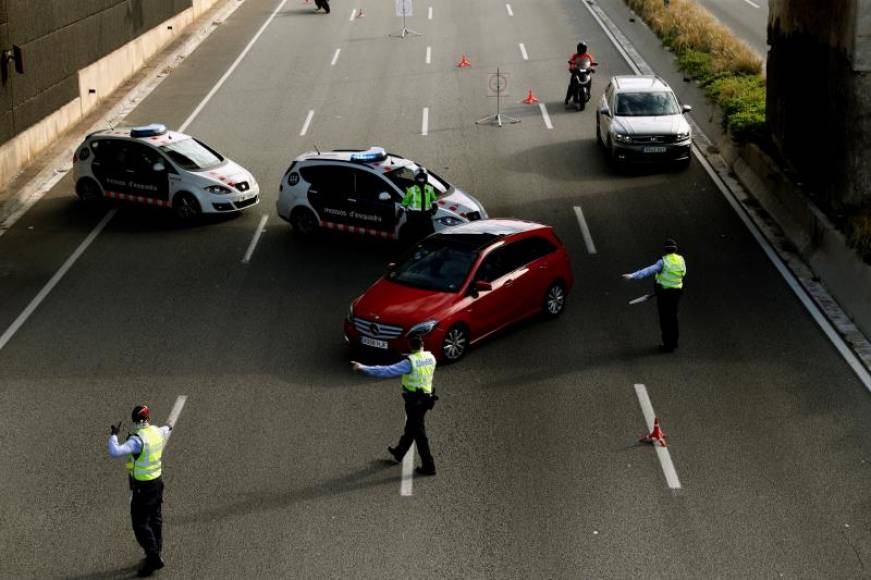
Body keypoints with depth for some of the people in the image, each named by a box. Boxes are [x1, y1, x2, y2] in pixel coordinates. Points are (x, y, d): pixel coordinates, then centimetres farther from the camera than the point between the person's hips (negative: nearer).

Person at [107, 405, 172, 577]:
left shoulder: (137, 440, -26)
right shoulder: (157, 432, -2)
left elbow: (115, 452, -36)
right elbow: (165, 432, 24)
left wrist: (113, 435, -20)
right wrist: (168, 428, 48)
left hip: (143, 487, -8)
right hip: (157, 481, 8)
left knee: (140, 524, -2)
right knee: (155, 519, 20)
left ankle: (153, 558, -4)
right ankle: (156, 554, 32)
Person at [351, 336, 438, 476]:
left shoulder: (410, 362, -21)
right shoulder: (431, 358, -1)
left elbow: (387, 371, -26)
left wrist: (363, 368, -25)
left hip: (414, 400, -7)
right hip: (426, 398, 7)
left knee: (419, 433, 1)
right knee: (410, 427, 24)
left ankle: (428, 466, 5)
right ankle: (399, 453, 44)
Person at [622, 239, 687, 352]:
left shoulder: (663, 262, -18)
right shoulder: (681, 260, 0)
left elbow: (648, 270, -29)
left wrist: (633, 276, -37)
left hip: (664, 294, -6)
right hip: (676, 291, 6)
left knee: (665, 319, 4)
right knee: (672, 317, 21)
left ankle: (668, 345, 9)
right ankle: (674, 342, 33)